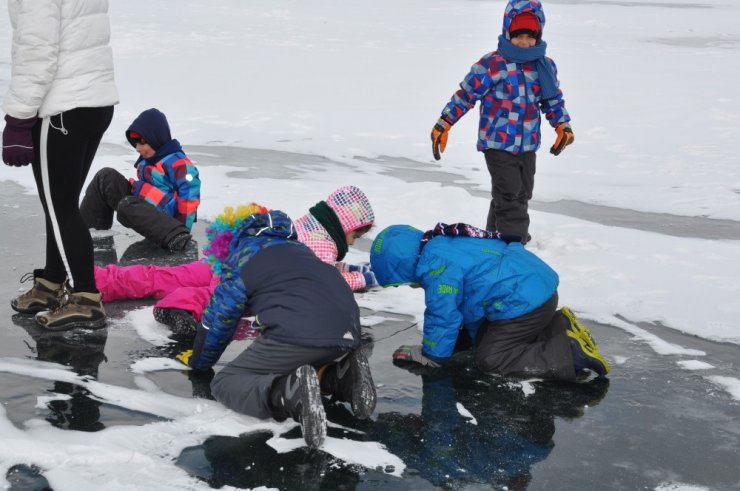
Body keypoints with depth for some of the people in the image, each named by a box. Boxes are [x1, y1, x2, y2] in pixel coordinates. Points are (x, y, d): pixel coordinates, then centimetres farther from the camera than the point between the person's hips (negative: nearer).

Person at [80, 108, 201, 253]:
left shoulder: (177, 162, -16)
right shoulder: (146, 160, 15)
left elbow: (189, 195, -22)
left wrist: (181, 231, -22)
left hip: (163, 216, -10)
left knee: (127, 207, -41)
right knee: (106, 177, 7)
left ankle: (175, 236, -43)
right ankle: (85, 224, 8)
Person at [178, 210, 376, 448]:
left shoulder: (243, 253, 16)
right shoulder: (296, 248, 33)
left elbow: (220, 317, 18)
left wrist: (198, 361, 35)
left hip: (299, 333, -6)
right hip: (348, 333, 6)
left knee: (225, 383, 7)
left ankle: (290, 392, -22)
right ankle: (342, 376, 3)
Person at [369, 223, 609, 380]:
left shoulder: (438, 268, -18)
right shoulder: (441, 244, 15)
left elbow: (443, 314, -11)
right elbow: (468, 303, 25)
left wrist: (432, 354, 4)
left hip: (524, 302, -10)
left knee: (490, 359, -8)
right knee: (484, 339, 22)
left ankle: (572, 353, -17)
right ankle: (558, 325, 14)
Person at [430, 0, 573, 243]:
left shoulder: (545, 66, 5)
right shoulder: (492, 64, -12)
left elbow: (553, 100, 17)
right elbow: (465, 94, -7)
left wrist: (563, 126, 3)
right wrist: (443, 125, -7)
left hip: (528, 144, 7)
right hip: (498, 143, -7)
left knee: (522, 194, 15)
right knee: (509, 196, -9)